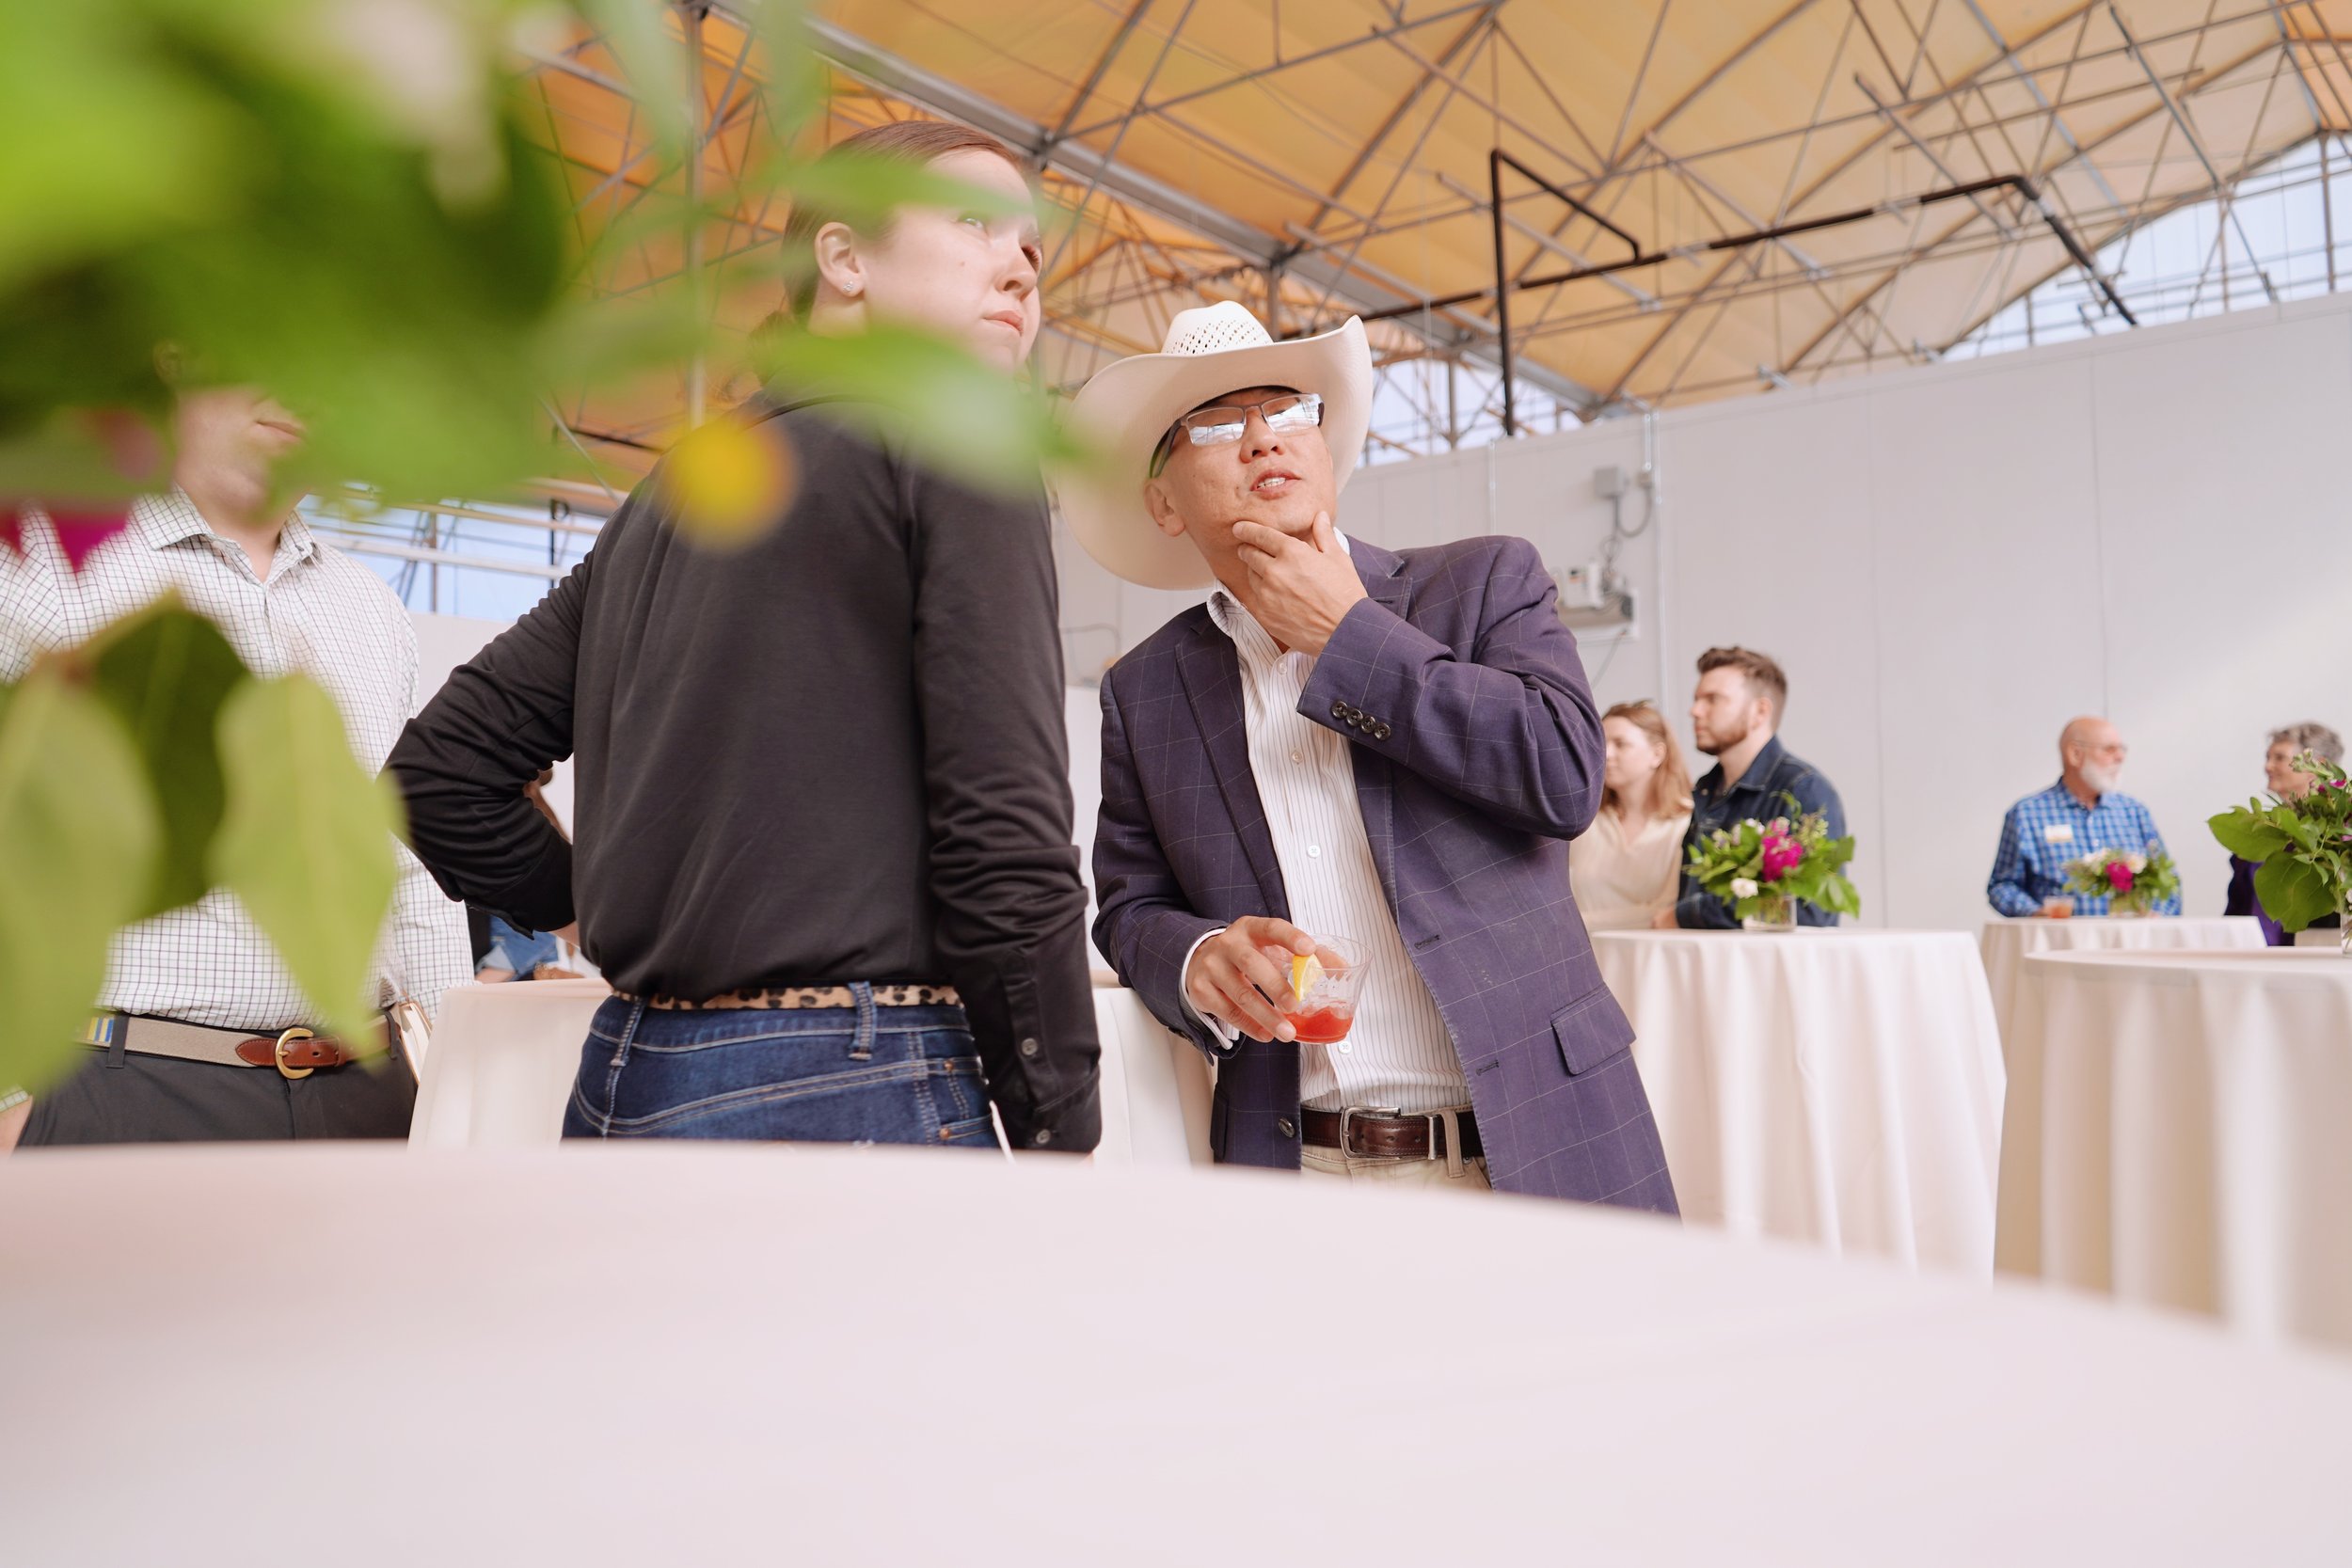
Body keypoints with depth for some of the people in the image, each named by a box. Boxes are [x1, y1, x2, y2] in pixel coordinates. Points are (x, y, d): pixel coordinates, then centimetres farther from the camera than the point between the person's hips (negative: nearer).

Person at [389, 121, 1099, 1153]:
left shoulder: (663, 500, 18)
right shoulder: (959, 455, -5)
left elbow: (440, 766, 19)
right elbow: (1004, 845, -14)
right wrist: (1062, 1141, -8)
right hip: (851, 1096, -8)